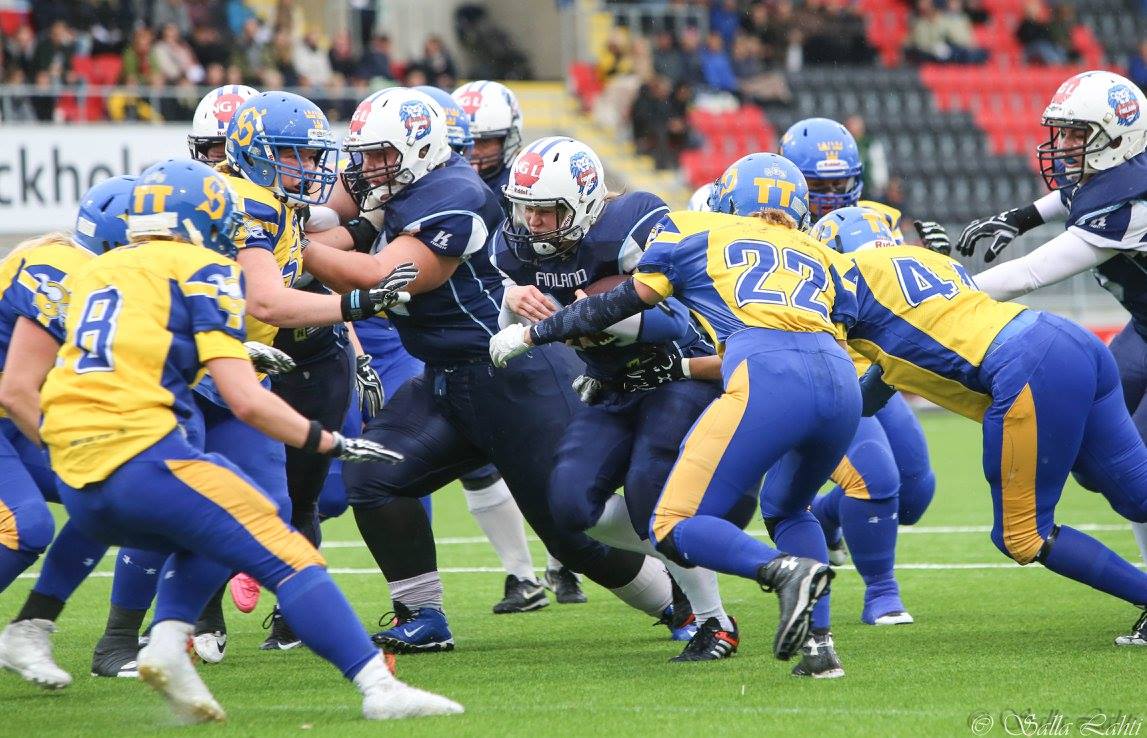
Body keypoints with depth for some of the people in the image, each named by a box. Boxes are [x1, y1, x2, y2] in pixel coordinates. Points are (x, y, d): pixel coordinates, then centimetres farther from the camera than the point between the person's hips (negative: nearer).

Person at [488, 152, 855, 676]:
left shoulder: (694, 231, 24)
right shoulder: (822, 258, 32)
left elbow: (624, 304, 27)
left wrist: (531, 334, 40)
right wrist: (692, 368, 43)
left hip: (768, 382, -5)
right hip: (842, 382, 5)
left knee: (673, 529, 2)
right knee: (786, 509, 30)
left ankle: (783, 569, -24)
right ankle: (818, 641, 11)